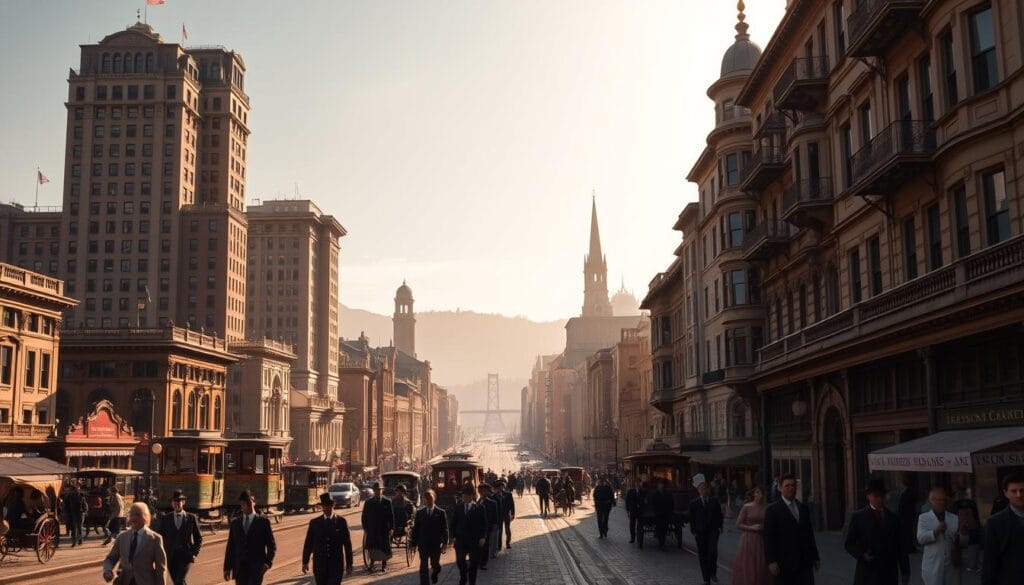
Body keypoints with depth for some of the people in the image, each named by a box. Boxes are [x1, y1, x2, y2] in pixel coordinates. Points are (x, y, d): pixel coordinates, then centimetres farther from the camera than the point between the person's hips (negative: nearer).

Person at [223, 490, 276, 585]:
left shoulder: (263, 522, 4)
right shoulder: (235, 523, 13)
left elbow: (272, 545, 2)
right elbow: (230, 547, 13)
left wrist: (268, 562, -13)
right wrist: (227, 567, 6)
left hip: (257, 567, -4)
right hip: (240, 567, 4)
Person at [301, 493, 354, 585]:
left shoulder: (341, 522, 1)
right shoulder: (314, 522, 3)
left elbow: (347, 544, 3)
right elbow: (308, 543, 6)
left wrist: (349, 563, 2)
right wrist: (305, 562, 3)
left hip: (336, 565, -2)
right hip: (319, 566, 2)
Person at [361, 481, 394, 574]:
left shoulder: (387, 502, -1)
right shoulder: (368, 502, 2)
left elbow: (391, 516, 0)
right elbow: (364, 516, 4)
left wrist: (391, 528, -5)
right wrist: (365, 528, -2)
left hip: (384, 529, -1)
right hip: (372, 529, 1)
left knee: (384, 548, 5)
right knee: (372, 547, 4)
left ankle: (384, 566, 16)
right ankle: (372, 564, 18)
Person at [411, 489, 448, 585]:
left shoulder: (440, 512, -2)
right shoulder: (420, 512, 4)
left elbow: (445, 529, -2)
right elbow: (416, 528, 5)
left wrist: (445, 543, -9)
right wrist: (414, 543, 1)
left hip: (436, 545, -1)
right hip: (423, 544, 1)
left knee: (435, 564, 11)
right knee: (423, 567, 0)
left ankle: (434, 573, 44)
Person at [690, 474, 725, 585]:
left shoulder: (714, 500, 7)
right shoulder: (694, 503, 3)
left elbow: (719, 515, 11)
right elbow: (692, 518, 4)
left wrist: (719, 527, 2)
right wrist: (693, 531, -1)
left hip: (713, 531, 0)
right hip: (700, 533, 0)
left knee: (713, 551, -17)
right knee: (703, 556, 2)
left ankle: (713, 572, 4)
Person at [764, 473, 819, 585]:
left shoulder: (803, 508, 13)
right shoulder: (772, 510, -4)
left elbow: (809, 533, 17)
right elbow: (769, 537, -10)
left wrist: (815, 557, 15)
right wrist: (771, 561, -17)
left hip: (805, 562, 4)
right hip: (784, 563, -4)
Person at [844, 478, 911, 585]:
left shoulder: (893, 518, 8)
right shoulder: (858, 517, 2)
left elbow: (901, 547, 10)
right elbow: (849, 544, 4)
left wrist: (905, 572, 7)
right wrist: (862, 555, -14)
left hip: (889, 576, 2)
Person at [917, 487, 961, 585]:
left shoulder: (955, 518, 11)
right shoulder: (923, 518, 2)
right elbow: (920, 538, -11)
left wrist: (959, 538, -12)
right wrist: (936, 531, -23)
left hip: (952, 564, 3)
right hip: (932, 566, -3)